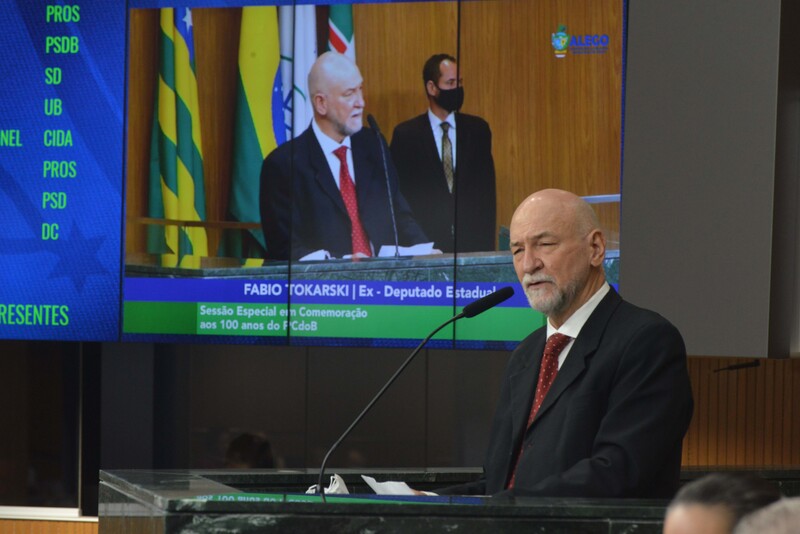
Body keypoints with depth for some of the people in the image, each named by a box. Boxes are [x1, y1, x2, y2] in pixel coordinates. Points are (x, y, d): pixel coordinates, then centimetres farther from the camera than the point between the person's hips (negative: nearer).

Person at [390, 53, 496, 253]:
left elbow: (487, 191, 9)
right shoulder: (406, 135, 2)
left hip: (472, 243, 2)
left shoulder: (477, 129, 10)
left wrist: (487, 243, 2)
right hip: (425, 243, -2)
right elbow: (399, 195, 2)